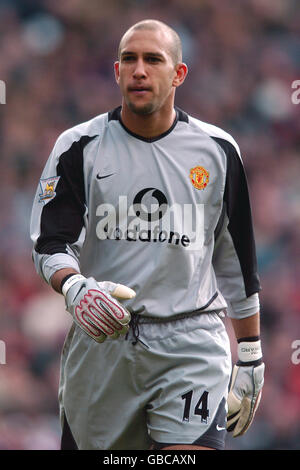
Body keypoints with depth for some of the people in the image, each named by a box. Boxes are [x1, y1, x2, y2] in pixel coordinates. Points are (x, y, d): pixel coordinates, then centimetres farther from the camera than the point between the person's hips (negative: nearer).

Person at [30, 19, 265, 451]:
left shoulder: (218, 150, 7)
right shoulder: (80, 147, 2)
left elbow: (237, 260, 14)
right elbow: (50, 242, -2)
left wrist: (250, 356, 14)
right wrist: (76, 287, -24)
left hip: (191, 343, 0)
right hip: (101, 339, 1)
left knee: (192, 449, -20)